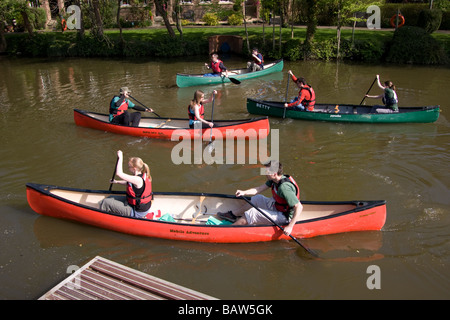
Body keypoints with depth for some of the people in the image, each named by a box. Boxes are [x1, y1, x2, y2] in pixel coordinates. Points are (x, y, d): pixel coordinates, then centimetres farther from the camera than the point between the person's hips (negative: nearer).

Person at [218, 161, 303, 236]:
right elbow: (259, 189, 3)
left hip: (284, 217, -10)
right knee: (256, 199, 17)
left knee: (252, 213, -15)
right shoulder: (274, 180, -5)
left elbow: (299, 207, -35)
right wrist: (244, 192, -10)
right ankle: (232, 215, 26)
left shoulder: (284, 187, -33)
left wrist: (290, 226, -34)